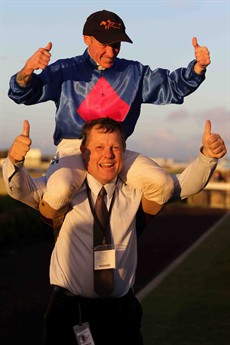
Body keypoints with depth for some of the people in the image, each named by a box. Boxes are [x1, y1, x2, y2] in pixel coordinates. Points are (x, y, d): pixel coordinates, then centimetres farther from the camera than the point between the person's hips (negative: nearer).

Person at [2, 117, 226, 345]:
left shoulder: (135, 191, 2)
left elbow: (186, 184, -1)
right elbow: (22, 189, -17)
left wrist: (207, 155, -20)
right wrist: (14, 160, -39)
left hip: (121, 310, 2)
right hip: (69, 309, -2)